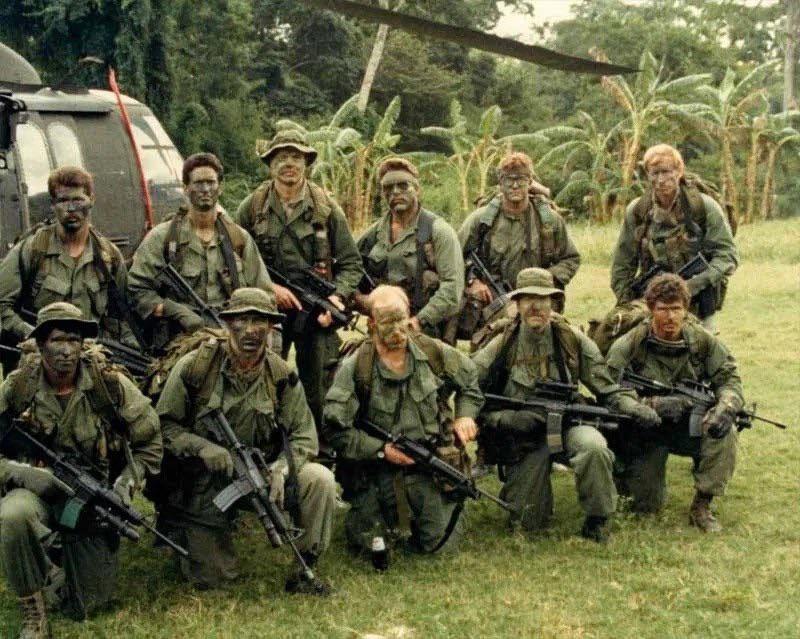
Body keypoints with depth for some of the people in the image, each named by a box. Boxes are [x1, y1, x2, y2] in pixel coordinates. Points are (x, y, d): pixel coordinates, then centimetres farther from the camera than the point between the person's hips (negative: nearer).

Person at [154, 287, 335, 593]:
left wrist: (281, 469, -23)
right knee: (211, 579, -3)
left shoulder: (282, 375, -5)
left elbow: (303, 436, -3)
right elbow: (163, 425, -7)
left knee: (320, 480, -23)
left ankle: (304, 571, -5)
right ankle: (178, 531, 32)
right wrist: (203, 448, -24)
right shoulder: (194, 367, -12)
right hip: (204, 485, -2)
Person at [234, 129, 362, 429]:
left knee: (319, 395, 4)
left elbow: (351, 263, 6)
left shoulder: (327, 207, 4)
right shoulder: (252, 208, 3)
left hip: (317, 313, 0)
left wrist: (338, 296, -11)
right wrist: (269, 287, -10)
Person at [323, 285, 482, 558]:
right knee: (372, 545, -9)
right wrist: (382, 449, -18)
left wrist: (465, 415, 2)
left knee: (439, 543, -3)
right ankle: (359, 511, 26)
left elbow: (470, 380, 18)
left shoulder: (434, 353, -2)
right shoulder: (355, 369, -13)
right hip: (379, 469, -2)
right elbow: (335, 429, -12)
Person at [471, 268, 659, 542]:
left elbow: (607, 389, 3)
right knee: (528, 522, -8)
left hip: (568, 423, 0)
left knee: (595, 448, -36)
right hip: (522, 435, 0)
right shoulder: (500, 348, -5)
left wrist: (633, 407, -17)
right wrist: (505, 418, -19)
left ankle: (596, 522, -11)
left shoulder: (573, 342, -1)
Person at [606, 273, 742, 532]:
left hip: (688, 426, 3)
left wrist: (725, 408, -29)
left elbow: (729, 379, -6)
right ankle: (626, 472, 28)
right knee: (647, 505, -10)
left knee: (724, 434, -28)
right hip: (644, 432, -3)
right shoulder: (629, 346, -17)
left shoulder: (704, 342, -7)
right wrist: (654, 404, -37)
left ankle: (701, 506, -10)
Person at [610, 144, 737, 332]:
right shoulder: (637, 212, 3)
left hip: (699, 310, -2)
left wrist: (698, 283, -18)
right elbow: (622, 265, 9)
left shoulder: (704, 206, -5)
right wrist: (625, 306, 3)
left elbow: (728, 254, -6)